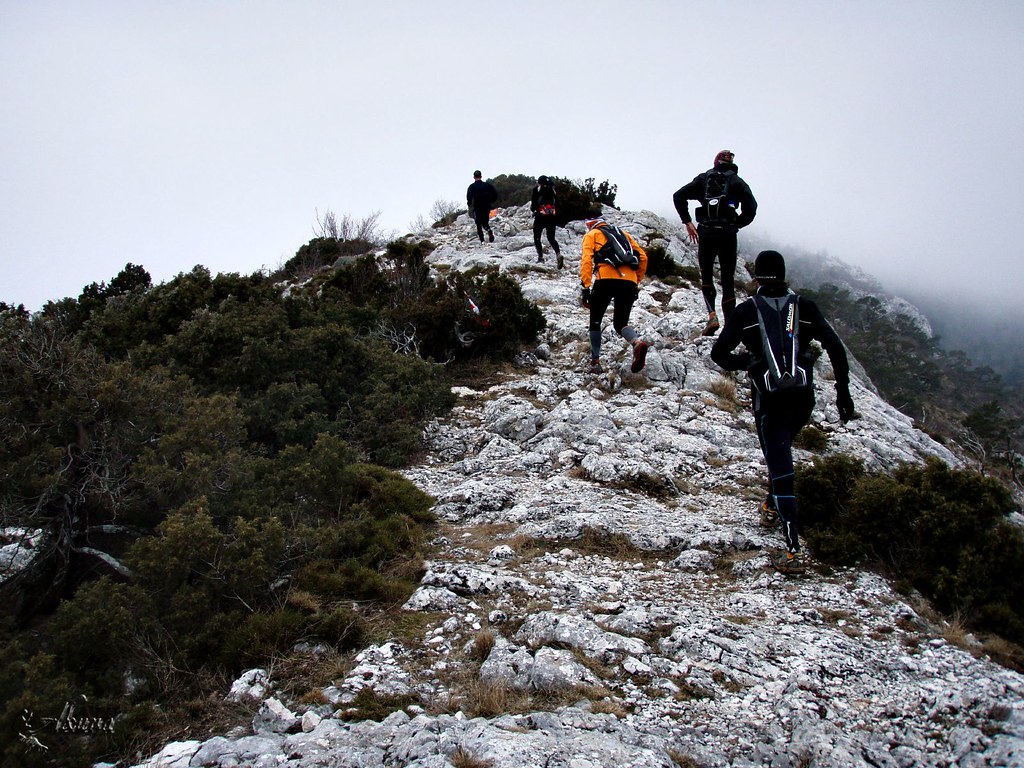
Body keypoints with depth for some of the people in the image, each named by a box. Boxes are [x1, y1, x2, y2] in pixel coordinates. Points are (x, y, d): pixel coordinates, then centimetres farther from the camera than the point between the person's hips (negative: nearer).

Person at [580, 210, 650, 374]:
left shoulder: (591, 235, 17)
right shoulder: (623, 233, 29)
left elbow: (586, 260, 0)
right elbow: (642, 257, 21)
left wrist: (586, 287, -5)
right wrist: (636, 281, 27)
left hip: (606, 280, -3)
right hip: (629, 283, 3)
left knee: (595, 322, 15)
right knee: (620, 323, 12)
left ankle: (595, 362, 6)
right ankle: (638, 342, -20)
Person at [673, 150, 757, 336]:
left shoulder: (703, 178, 13)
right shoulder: (737, 181, 9)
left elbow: (678, 196, 4)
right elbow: (751, 207, -4)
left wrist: (688, 222, 5)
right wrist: (736, 224, 10)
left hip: (706, 234, 1)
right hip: (728, 235, -1)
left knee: (706, 276, 14)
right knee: (728, 280, 6)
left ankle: (712, 315, -8)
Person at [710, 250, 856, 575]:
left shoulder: (746, 310, -1)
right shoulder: (805, 306, 3)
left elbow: (718, 353, -2)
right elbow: (835, 347, -3)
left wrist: (742, 362, 18)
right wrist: (843, 391, 2)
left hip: (769, 400, -3)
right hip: (804, 397, 3)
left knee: (781, 468, -3)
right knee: (782, 448, 32)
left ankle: (793, 551, -13)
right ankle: (773, 503, 51)